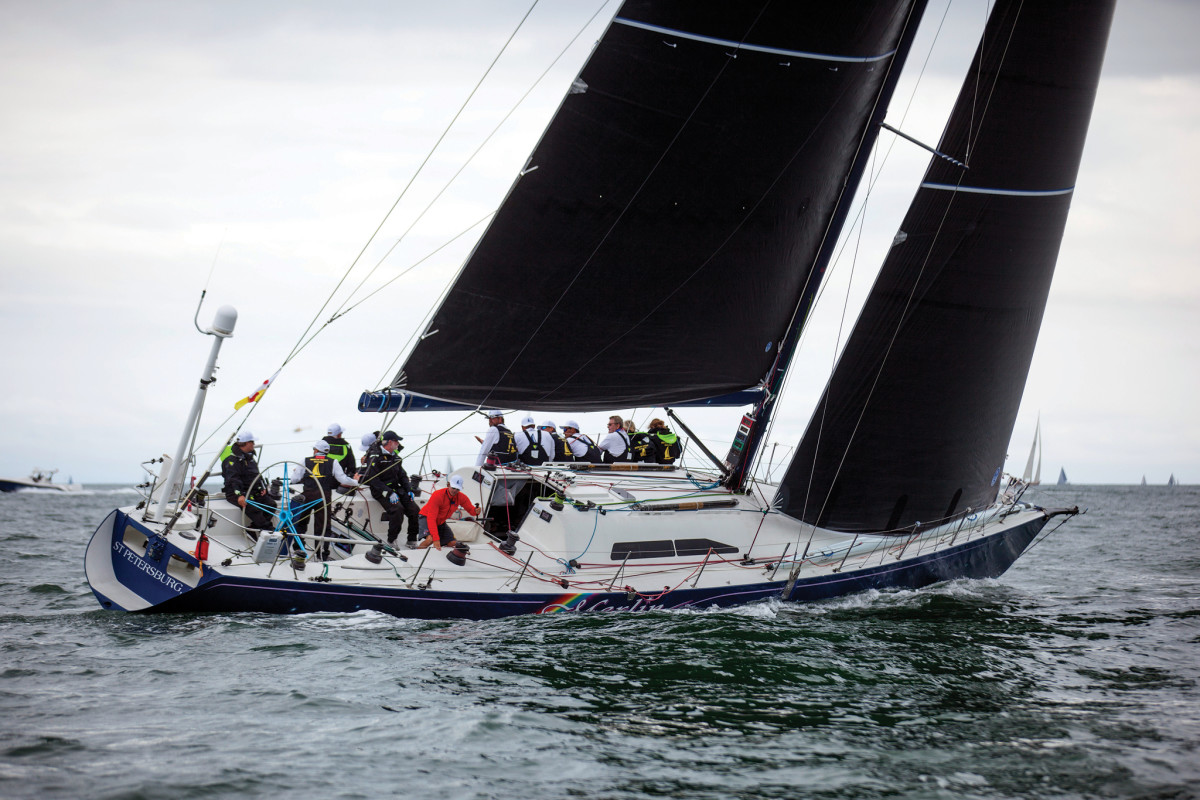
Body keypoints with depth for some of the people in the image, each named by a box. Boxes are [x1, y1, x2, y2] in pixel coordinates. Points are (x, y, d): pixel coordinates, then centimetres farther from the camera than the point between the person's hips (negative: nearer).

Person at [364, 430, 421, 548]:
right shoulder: (376, 457, -8)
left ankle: (412, 542, -2)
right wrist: (389, 493, -24)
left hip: (396, 489, 7)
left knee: (415, 510, -12)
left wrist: (409, 490, 4)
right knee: (398, 508, -32)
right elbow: (374, 480, -15)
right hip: (381, 491, -7)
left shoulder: (395, 457, 17)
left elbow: (402, 476, 22)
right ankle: (391, 542, -22)